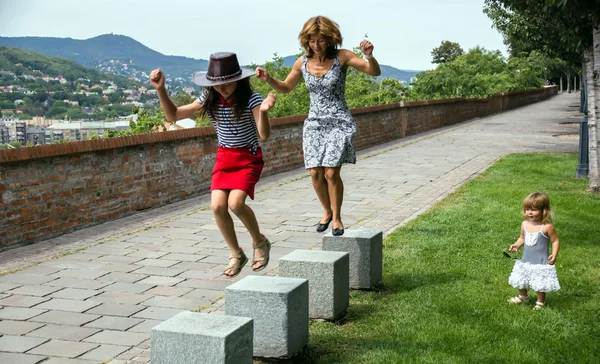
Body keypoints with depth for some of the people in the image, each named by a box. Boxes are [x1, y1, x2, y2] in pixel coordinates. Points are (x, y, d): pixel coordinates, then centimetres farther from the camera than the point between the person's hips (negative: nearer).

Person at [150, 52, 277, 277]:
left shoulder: (250, 99, -17)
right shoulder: (209, 101, -5)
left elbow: (264, 135, -26)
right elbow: (173, 115, 1)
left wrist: (263, 112, -45)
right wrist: (160, 90, -13)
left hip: (248, 158, -4)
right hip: (224, 157, 4)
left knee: (235, 203, -24)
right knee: (218, 205, -13)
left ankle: (260, 242, 4)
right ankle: (236, 255, 8)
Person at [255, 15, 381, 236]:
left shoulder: (341, 57, -10)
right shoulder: (302, 62, -1)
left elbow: (375, 72, -12)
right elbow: (286, 88, 14)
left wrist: (369, 56, -34)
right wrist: (268, 79, -5)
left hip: (339, 122, -3)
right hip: (314, 122, 3)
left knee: (331, 172, -12)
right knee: (315, 172, -3)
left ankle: (337, 217, 9)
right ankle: (327, 211, 23)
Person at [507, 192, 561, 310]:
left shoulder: (547, 227, -20)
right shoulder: (525, 224, -3)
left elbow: (555, 241, -12)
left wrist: (554, 255, -22)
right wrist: (517, 245, -6)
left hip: (541, 262, -6)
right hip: (526, 260, 6)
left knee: (540, 284, 6)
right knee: (520, 280, 21)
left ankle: (540, 302, 31)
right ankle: (523, 296, 47)